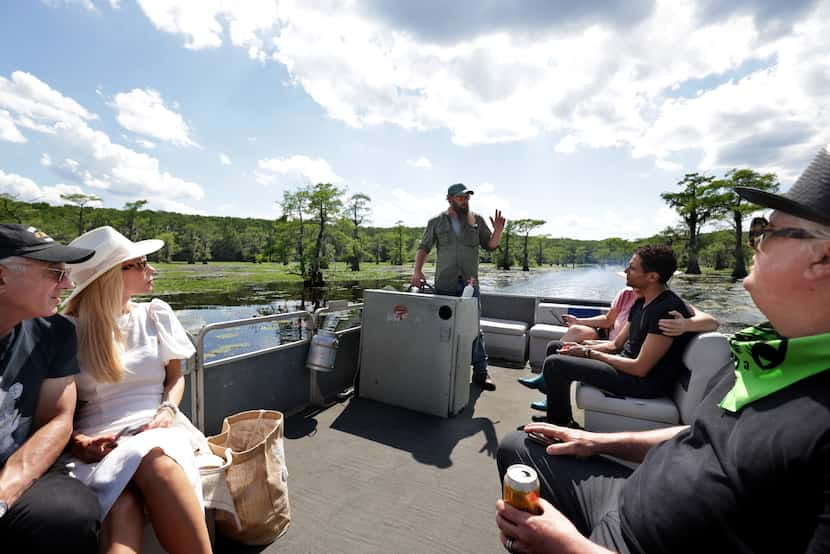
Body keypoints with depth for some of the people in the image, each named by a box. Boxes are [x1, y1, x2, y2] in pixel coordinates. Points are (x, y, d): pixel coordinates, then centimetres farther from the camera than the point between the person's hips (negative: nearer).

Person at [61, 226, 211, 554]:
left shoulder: (156, 314, 10)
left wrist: (167, 410, -5)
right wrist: (78, 441, -13)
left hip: (157, 429, 1)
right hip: (98, 440, -1)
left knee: (155, 462, -35)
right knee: (122, 506, -34)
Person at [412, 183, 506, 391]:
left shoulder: (476, 220, 8)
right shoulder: (436, 222, 6)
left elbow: (490, 245, 8)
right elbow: (423, 247, 6)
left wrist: (498, 231, -12)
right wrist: (417, 271, -7)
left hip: (470, 283, 0)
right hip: (444, 285, 0)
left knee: (475, 328, 2)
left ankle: (480, 372, 10)